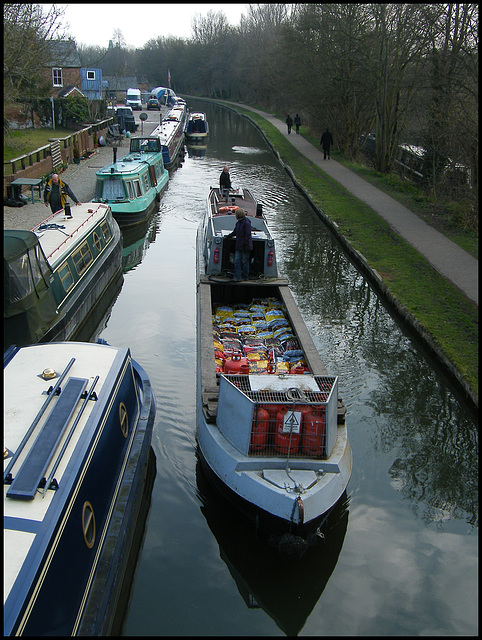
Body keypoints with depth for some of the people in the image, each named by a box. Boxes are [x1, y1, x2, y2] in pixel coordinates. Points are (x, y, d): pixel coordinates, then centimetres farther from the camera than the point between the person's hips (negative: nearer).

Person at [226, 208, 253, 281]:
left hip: (245, 246, -8)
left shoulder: (246, 223, -13)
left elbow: (248, 235, -16)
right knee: (237, 261, 0)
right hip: (238, 246, 8)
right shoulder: (238, 223, 13)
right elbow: (235, 232, 28)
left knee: (244, 261, 2)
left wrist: (245, 245, -20)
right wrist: (228, 236, 32)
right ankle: (237, 277, -1)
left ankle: (245, 277, 12)